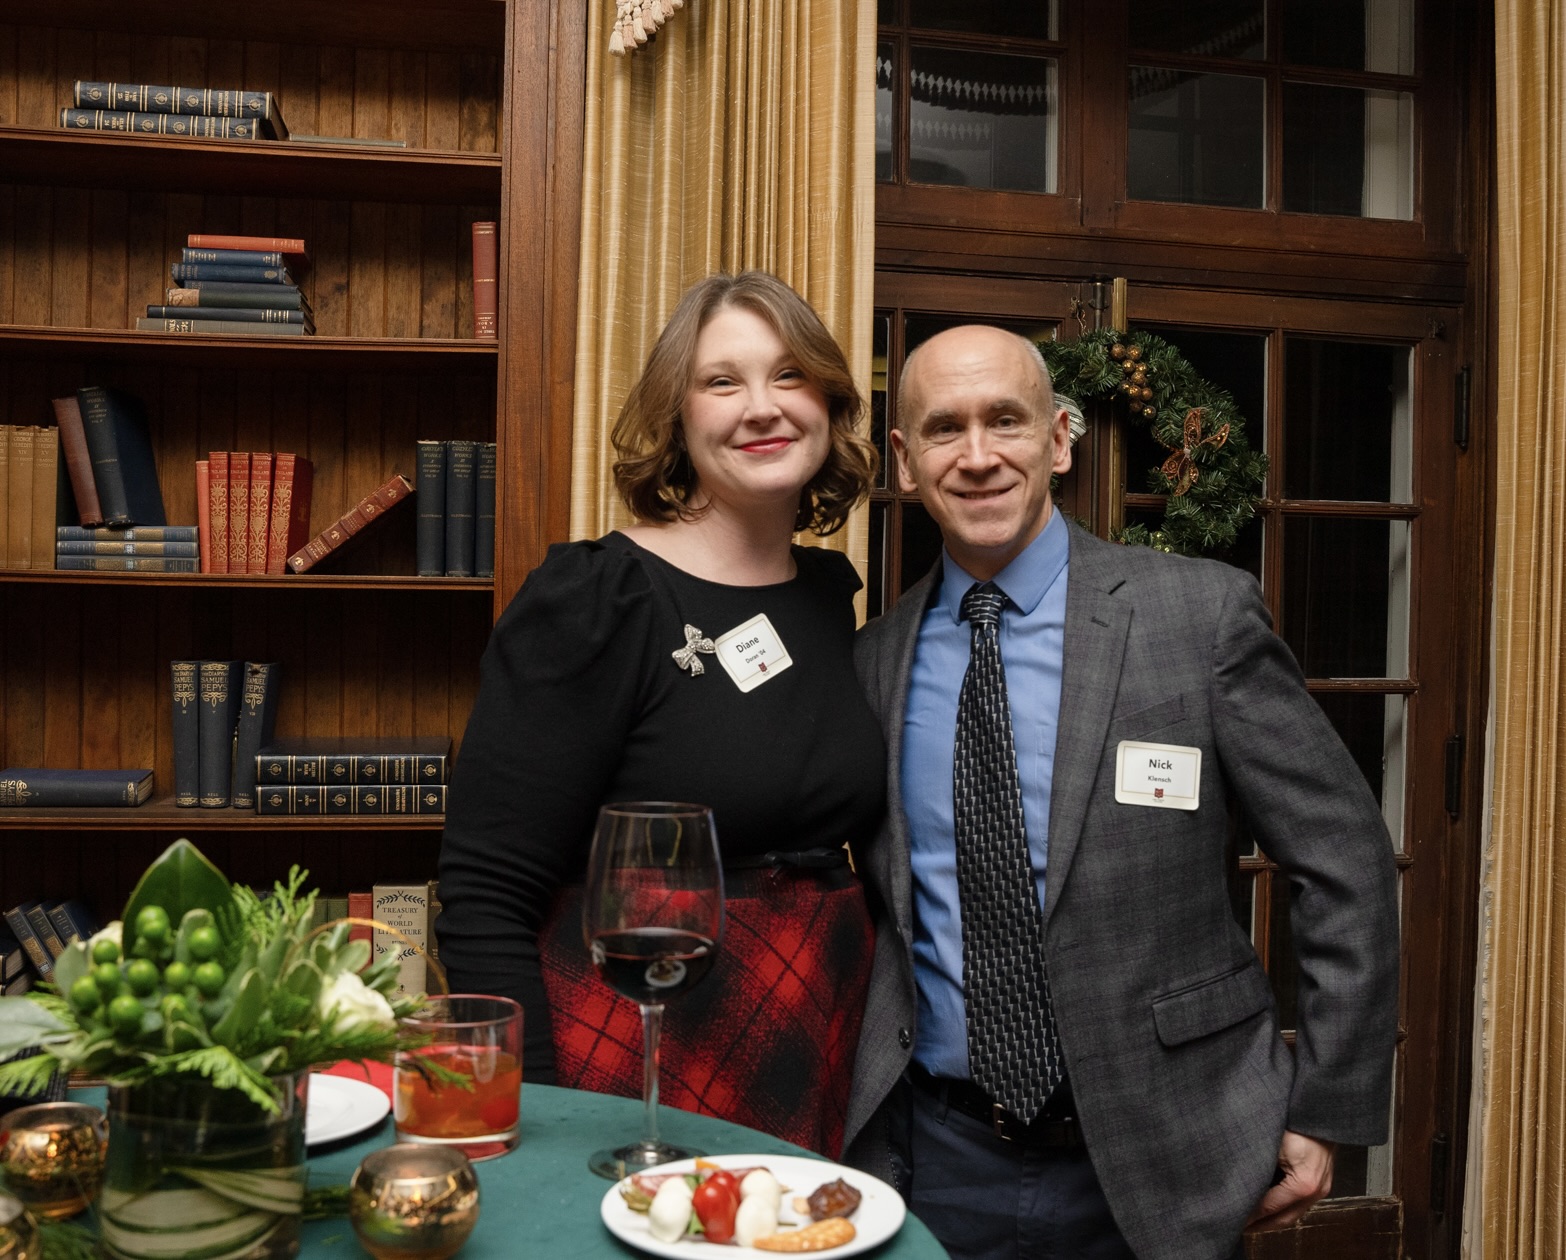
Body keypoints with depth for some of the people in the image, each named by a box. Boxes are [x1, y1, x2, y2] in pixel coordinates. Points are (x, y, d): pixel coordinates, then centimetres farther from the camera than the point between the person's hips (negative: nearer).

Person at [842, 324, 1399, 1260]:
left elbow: (1344, 861, -6)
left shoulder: (1203, 612, -10)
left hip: (1152, 1167, -2)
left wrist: (1325, 1111, -5)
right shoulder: (875, 659, 0)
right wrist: (850, 1092, 5)